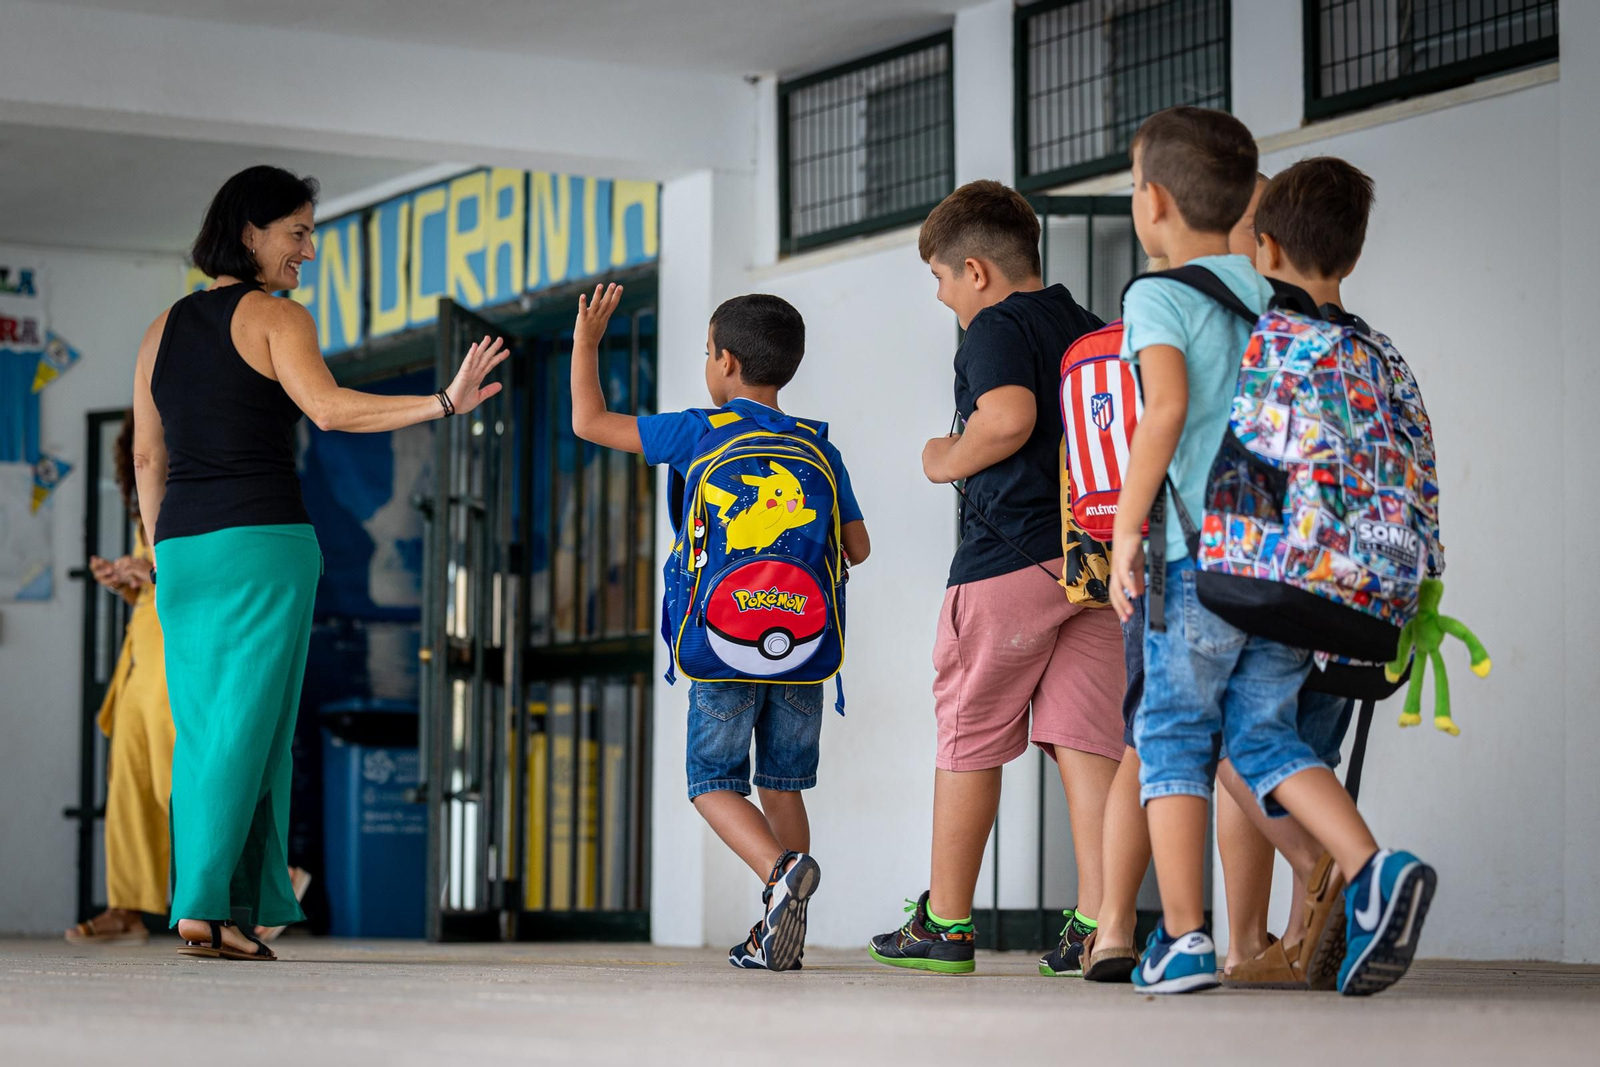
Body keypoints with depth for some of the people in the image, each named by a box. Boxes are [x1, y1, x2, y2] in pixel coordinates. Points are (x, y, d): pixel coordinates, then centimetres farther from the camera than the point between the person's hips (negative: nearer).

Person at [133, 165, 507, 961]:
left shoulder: (165, 328, 16)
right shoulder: (275, 317, -3)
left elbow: (147, 456, 16)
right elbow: (329, 408, -19)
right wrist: (444, 404, -20)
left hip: (183, 546, 6)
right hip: (262, 542, -6)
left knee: (201, 730, 8)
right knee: (248, 726, -5)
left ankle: (207, 907, 5)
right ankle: (207, 907, -11)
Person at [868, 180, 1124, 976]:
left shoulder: (996, 327, -6)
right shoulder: (1091, 332, 17)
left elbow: (1010, 416, -23)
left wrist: (949, 460, -7)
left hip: (1008, 556, -6)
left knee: (969, 738, 5)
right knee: (1085, 740, 1)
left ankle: (945, 922, 11)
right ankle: (1097, 923, -9)